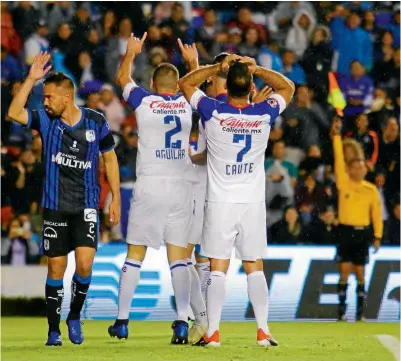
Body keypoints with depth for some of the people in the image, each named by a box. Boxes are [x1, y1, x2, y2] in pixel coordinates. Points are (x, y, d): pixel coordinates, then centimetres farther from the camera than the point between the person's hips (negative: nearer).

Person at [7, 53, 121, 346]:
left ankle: (75, 316, 11)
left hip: (86, 206, -1)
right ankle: (54, 330, 11)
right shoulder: (46, 120, -2)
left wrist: (116, 198, 5)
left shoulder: (96, 122, -3)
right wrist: (32, 79, -20)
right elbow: (14, 113, -17)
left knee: (84, 264, -13)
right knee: (56, 268, 2)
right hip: (55, 206, 1)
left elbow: (110, 159, 7)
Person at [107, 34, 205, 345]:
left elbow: (123, 78, 22)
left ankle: (122, 321, 10)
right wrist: (193, 61, 46)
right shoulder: (188, 103, 5)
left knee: (135, 254, 6)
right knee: (178, 256, 1)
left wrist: (131, 53, 37)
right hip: (181, 187, 1)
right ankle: (182, 322, -8)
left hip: (150, 186, -1)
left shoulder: (144, 101, 0)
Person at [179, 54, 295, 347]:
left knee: (218, 268, 1)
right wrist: (257, 69, 4)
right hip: (253, 204, 2)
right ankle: (263, 331, 3)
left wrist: (217, 68, 0)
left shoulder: (213, 113, -11)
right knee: (255, 268, 8)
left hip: (220, 204, -1)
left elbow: (185, 84, 5)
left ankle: (213, 331, -4)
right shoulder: (265, 115, -5)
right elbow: (287, 87, 15)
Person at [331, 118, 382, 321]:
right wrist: (337, 135, -17)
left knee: (360, 274, 4)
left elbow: (376, 213, 5)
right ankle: (341, 311, 0)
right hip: (346, 231, -1)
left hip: (363, 233, 1)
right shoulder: (343, 183, -1)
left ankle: (360, 312, 9)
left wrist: (377, 236, 0)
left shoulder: (371, 190, 3)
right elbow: (339, 159, -9)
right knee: (344, 272, -4)